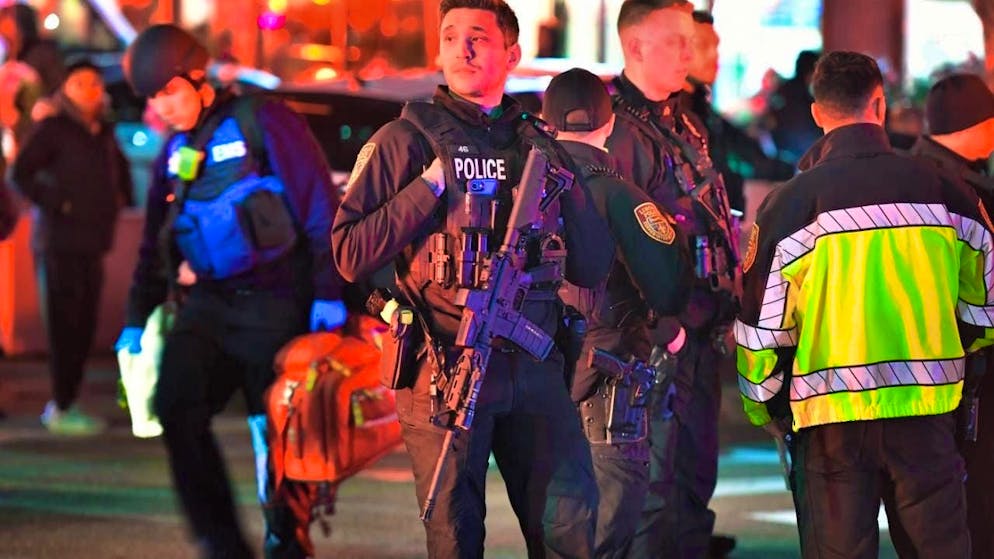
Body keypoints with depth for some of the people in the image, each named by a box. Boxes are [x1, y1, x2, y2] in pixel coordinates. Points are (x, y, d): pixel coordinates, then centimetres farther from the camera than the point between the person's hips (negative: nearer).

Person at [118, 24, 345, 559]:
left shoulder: (261, 123, -6)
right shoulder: (174, 154, 15)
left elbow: (321, 210, -9)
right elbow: (155, 245, 24)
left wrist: (329, 294, -14)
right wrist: (137, 319, 21)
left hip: (275, 307, -6)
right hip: (208, 304, 6)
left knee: (276, 434, -2)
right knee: (176, 407, -13)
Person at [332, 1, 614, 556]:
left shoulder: (539, 144, 12)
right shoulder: (406, 141, -1)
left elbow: (593, 265, 10)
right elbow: (351, 255, -9)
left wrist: (563, 179, -2)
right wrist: (430, 187, -13)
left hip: (534, 366, 4)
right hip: (447, 369, -3)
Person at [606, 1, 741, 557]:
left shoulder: (685, 123, 16)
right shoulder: (620, 127, -14)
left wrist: (724, 310, 16)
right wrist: (660, 324, -21)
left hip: (702, 330, 9)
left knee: (696, 475, 14)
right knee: (656, 485, -6)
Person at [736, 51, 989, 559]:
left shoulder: (793, 202, -5)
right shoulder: (944, 191, 2)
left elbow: (762, 324, -1)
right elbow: (983, 302, 11)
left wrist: (763, 409, 12)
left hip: (832, 416, -2)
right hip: (929, 409, 2)